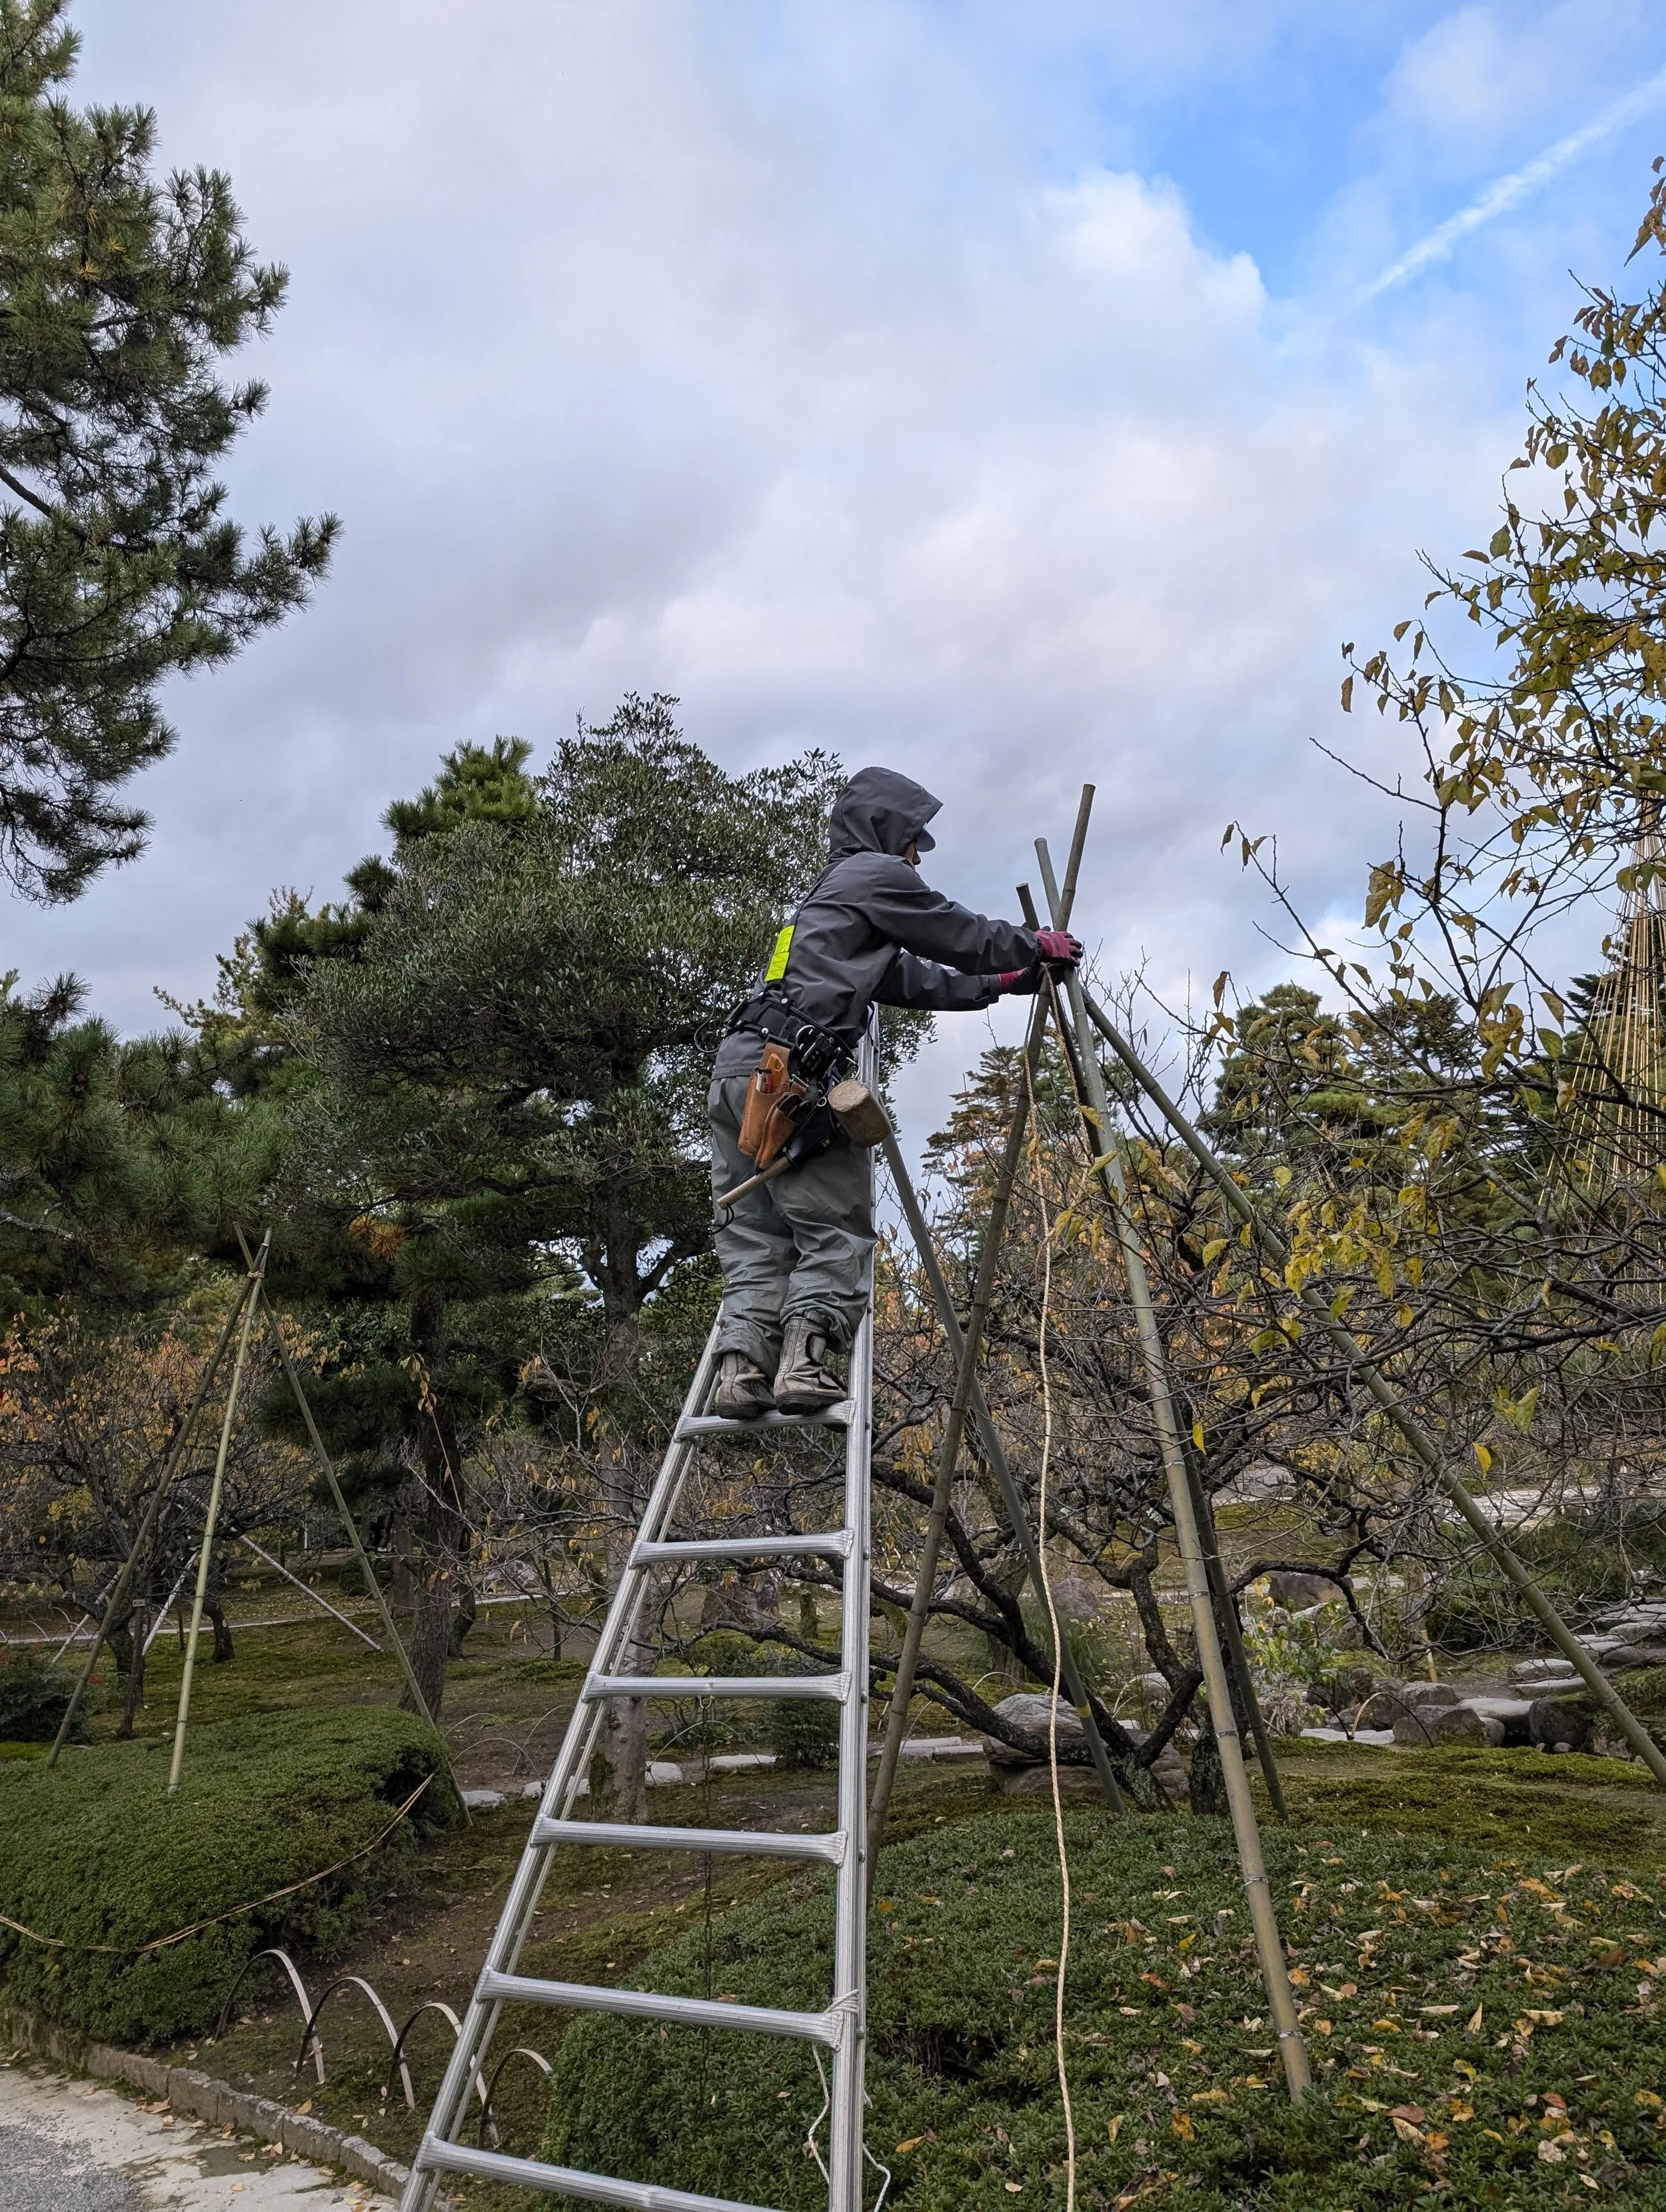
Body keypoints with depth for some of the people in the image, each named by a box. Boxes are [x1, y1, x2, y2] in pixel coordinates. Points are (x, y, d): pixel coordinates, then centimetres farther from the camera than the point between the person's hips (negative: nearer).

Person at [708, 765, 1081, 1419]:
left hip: (737, 1067, 9)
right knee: (837, 1227, -8)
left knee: (755, 1235, 3)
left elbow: (912, 980, 37)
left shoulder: (829, 896, 34)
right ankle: (805, 1360, -23)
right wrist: (1036, 946, 28)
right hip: (787, 1069, -9)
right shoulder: (874, 873, 7)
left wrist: (1000, 983, 41)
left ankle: (742, 1368, -9)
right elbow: (961, 936, 12)